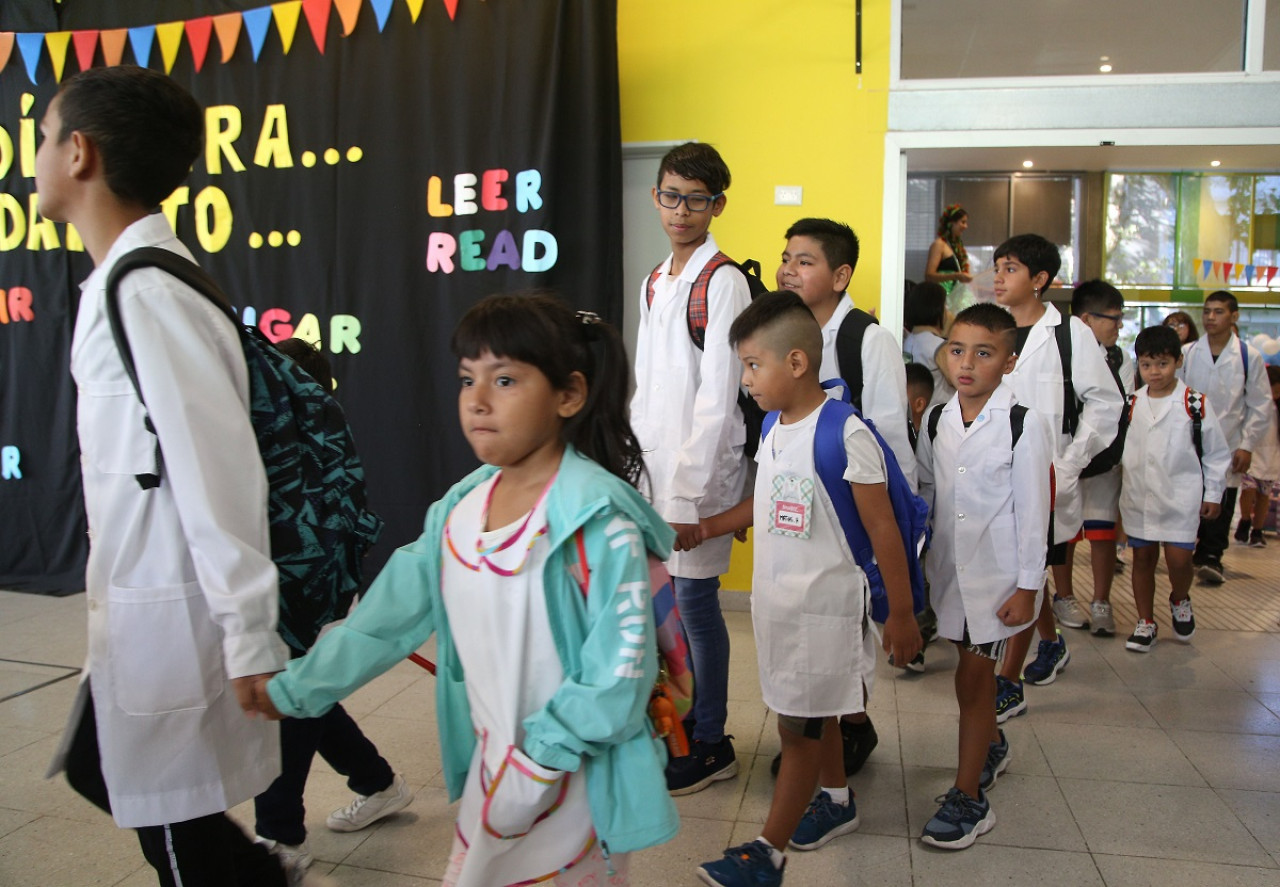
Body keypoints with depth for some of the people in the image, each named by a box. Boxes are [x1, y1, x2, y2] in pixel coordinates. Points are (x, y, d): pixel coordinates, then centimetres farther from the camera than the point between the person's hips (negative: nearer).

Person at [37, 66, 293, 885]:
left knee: (178, 821, 7)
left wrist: (250, 637, -21)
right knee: (99, 770, 25)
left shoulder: (146, 293, -21)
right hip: (141, 604, 10)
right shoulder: (129, 281, 8)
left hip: (174, 615, -10)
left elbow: (220, 472, -25)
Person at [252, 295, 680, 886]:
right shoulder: (460, 508, 0)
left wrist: (539, 760, -20)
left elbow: (622, 665, -21)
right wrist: (294, 690, 11)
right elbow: (389, 613, 7)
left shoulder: (597, 520, -22)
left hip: (575, 780, -6)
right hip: (491, 768, 6)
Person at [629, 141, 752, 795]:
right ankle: (683, 722, 33)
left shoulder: (723, 281, -12)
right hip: (655, 463, 8)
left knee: (694, 600, 1)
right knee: (668, 599, 15)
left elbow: (717, 399, -17)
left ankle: (710, 746, 18)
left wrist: (687, 495, -19)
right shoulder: (655, 282, 13)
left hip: (700, 469, -8)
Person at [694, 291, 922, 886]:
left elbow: (882, 528, -16)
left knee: (799, 725, 3)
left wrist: (901, 613, -12)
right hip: (777, 601, 8)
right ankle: (836, 801, 43)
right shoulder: (773, 429, 5)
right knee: (815, 714, 22)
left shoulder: (844, 434, -20)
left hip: (823, 606, -7)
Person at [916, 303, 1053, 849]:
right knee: (973, 669, 18)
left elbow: (1033, 510, -11)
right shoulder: (936, 420, 3)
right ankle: (991, 745, 45)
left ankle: (968, 798, 10)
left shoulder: (1024, 424, -13)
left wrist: (1028, 586, -10)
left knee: (973, 675, -3)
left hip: (997, 571, -5)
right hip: (948, 564, 5)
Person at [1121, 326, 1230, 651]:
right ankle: (1145, 622, 22)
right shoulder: (1131, 405, 4)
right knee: (1142, 558, 9)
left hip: (1181, 497, -3)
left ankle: (1180, 601, 28)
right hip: (1138, 497, 3)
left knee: (1178, 559, -6)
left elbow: (1216, 453, 1)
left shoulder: (1195, 404, -5)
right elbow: (1120, 447, 14)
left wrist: (1212, 494, 3)